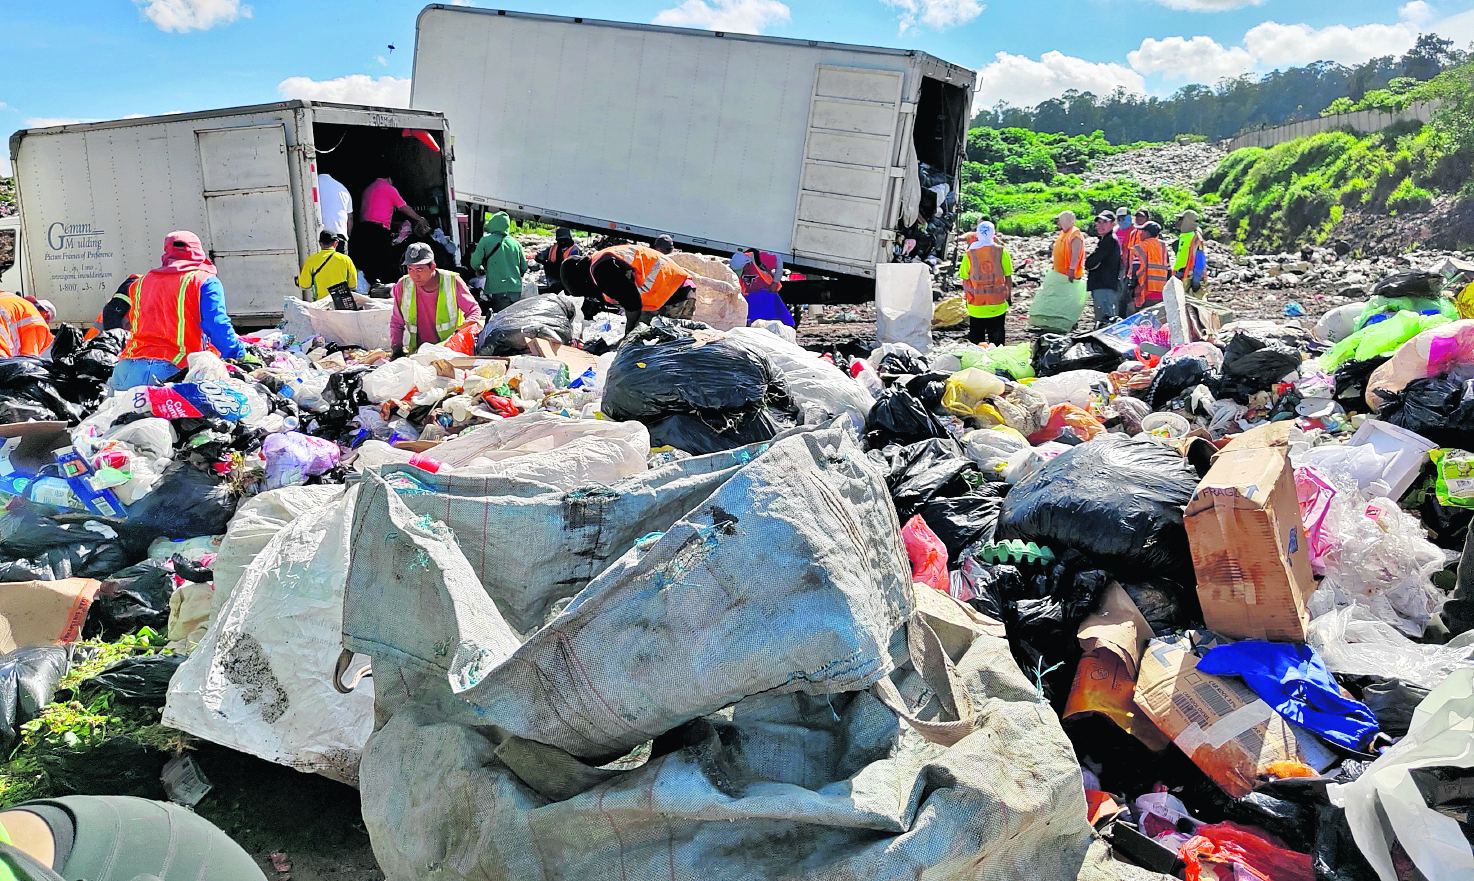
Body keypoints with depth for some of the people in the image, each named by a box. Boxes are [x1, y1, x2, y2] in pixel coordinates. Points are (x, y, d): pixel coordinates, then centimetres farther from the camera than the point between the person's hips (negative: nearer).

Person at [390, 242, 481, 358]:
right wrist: (396, 346, -3)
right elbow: (396, 322, 14)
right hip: (417, 352, 3)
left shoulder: (452, 282, -6)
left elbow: (474, 310, 4)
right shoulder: (403, 286, 1)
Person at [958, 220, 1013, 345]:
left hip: (976, 306, 0)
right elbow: (1008, 276, -1)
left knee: (976, 339, 11)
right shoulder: (1001, 251, -6)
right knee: (997, 338, 10)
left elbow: (965, 279, -2)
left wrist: (967, 295, 12)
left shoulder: (969, 253, -6)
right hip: (998, 303, 0)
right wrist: (1009, 295, 11)